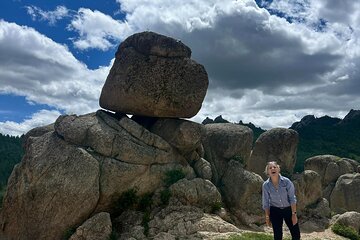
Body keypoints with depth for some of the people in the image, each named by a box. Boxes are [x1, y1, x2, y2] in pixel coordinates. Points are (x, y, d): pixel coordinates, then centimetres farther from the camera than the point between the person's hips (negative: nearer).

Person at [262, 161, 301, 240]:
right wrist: (267, 217, 1)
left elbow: (292, 198, -10)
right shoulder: (265, 185, -12)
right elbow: (265, 202, -2)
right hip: (275, 211, 0)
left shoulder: (286, 181, -15)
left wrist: (294, 214, -11)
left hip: (288, 209, 0)